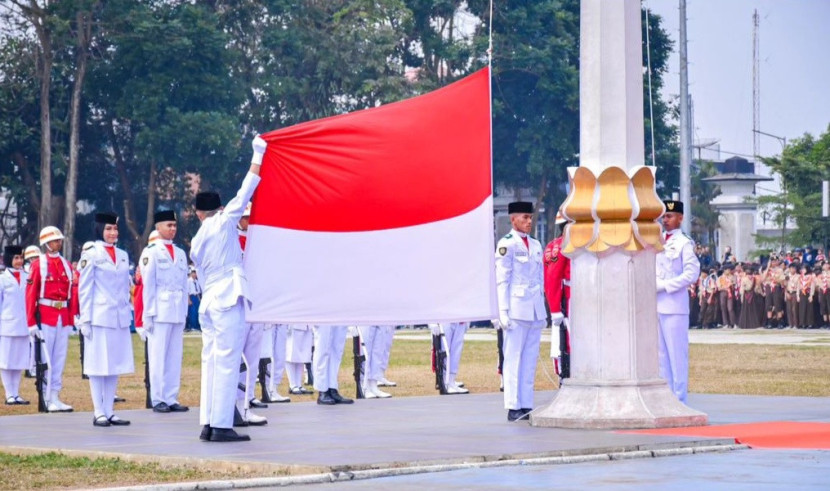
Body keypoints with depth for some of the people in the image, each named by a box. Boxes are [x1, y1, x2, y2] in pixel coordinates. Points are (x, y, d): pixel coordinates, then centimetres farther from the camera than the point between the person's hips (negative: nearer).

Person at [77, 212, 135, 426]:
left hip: (120, 318, 5)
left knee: (115, 364, 6)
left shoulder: (123, 256, 13)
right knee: (98, 365, -2)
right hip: (99, 317, -5)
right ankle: (99, 413, 1)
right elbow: (84, 289, -4)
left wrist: (128, 315, 13)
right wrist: (85, 320, -9)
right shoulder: (91, 255, -3)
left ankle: (109, 411, 10)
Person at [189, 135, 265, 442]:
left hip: (208, 302, 7)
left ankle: (208, 424, 7)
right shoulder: (224, 224, -1)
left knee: (211, 362, 8)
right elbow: (244, 194, -1)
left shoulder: (196, 242, 16)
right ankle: (221, 426, -13)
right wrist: (257, 158, 5)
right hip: (228, 301, -7)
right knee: (227, 363, -9)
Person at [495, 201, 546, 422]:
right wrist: (503, 311, -13)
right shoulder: (506, 244, -5)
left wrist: (543, 311, 16)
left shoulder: (536, 245, 16)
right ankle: (513, 407, -2)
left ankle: (527, 406, 10)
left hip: (535, 310, 7)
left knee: (530, 360, 6)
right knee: (513, 359, -4)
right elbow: (501, 280, -8)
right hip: (517, 310, -7)